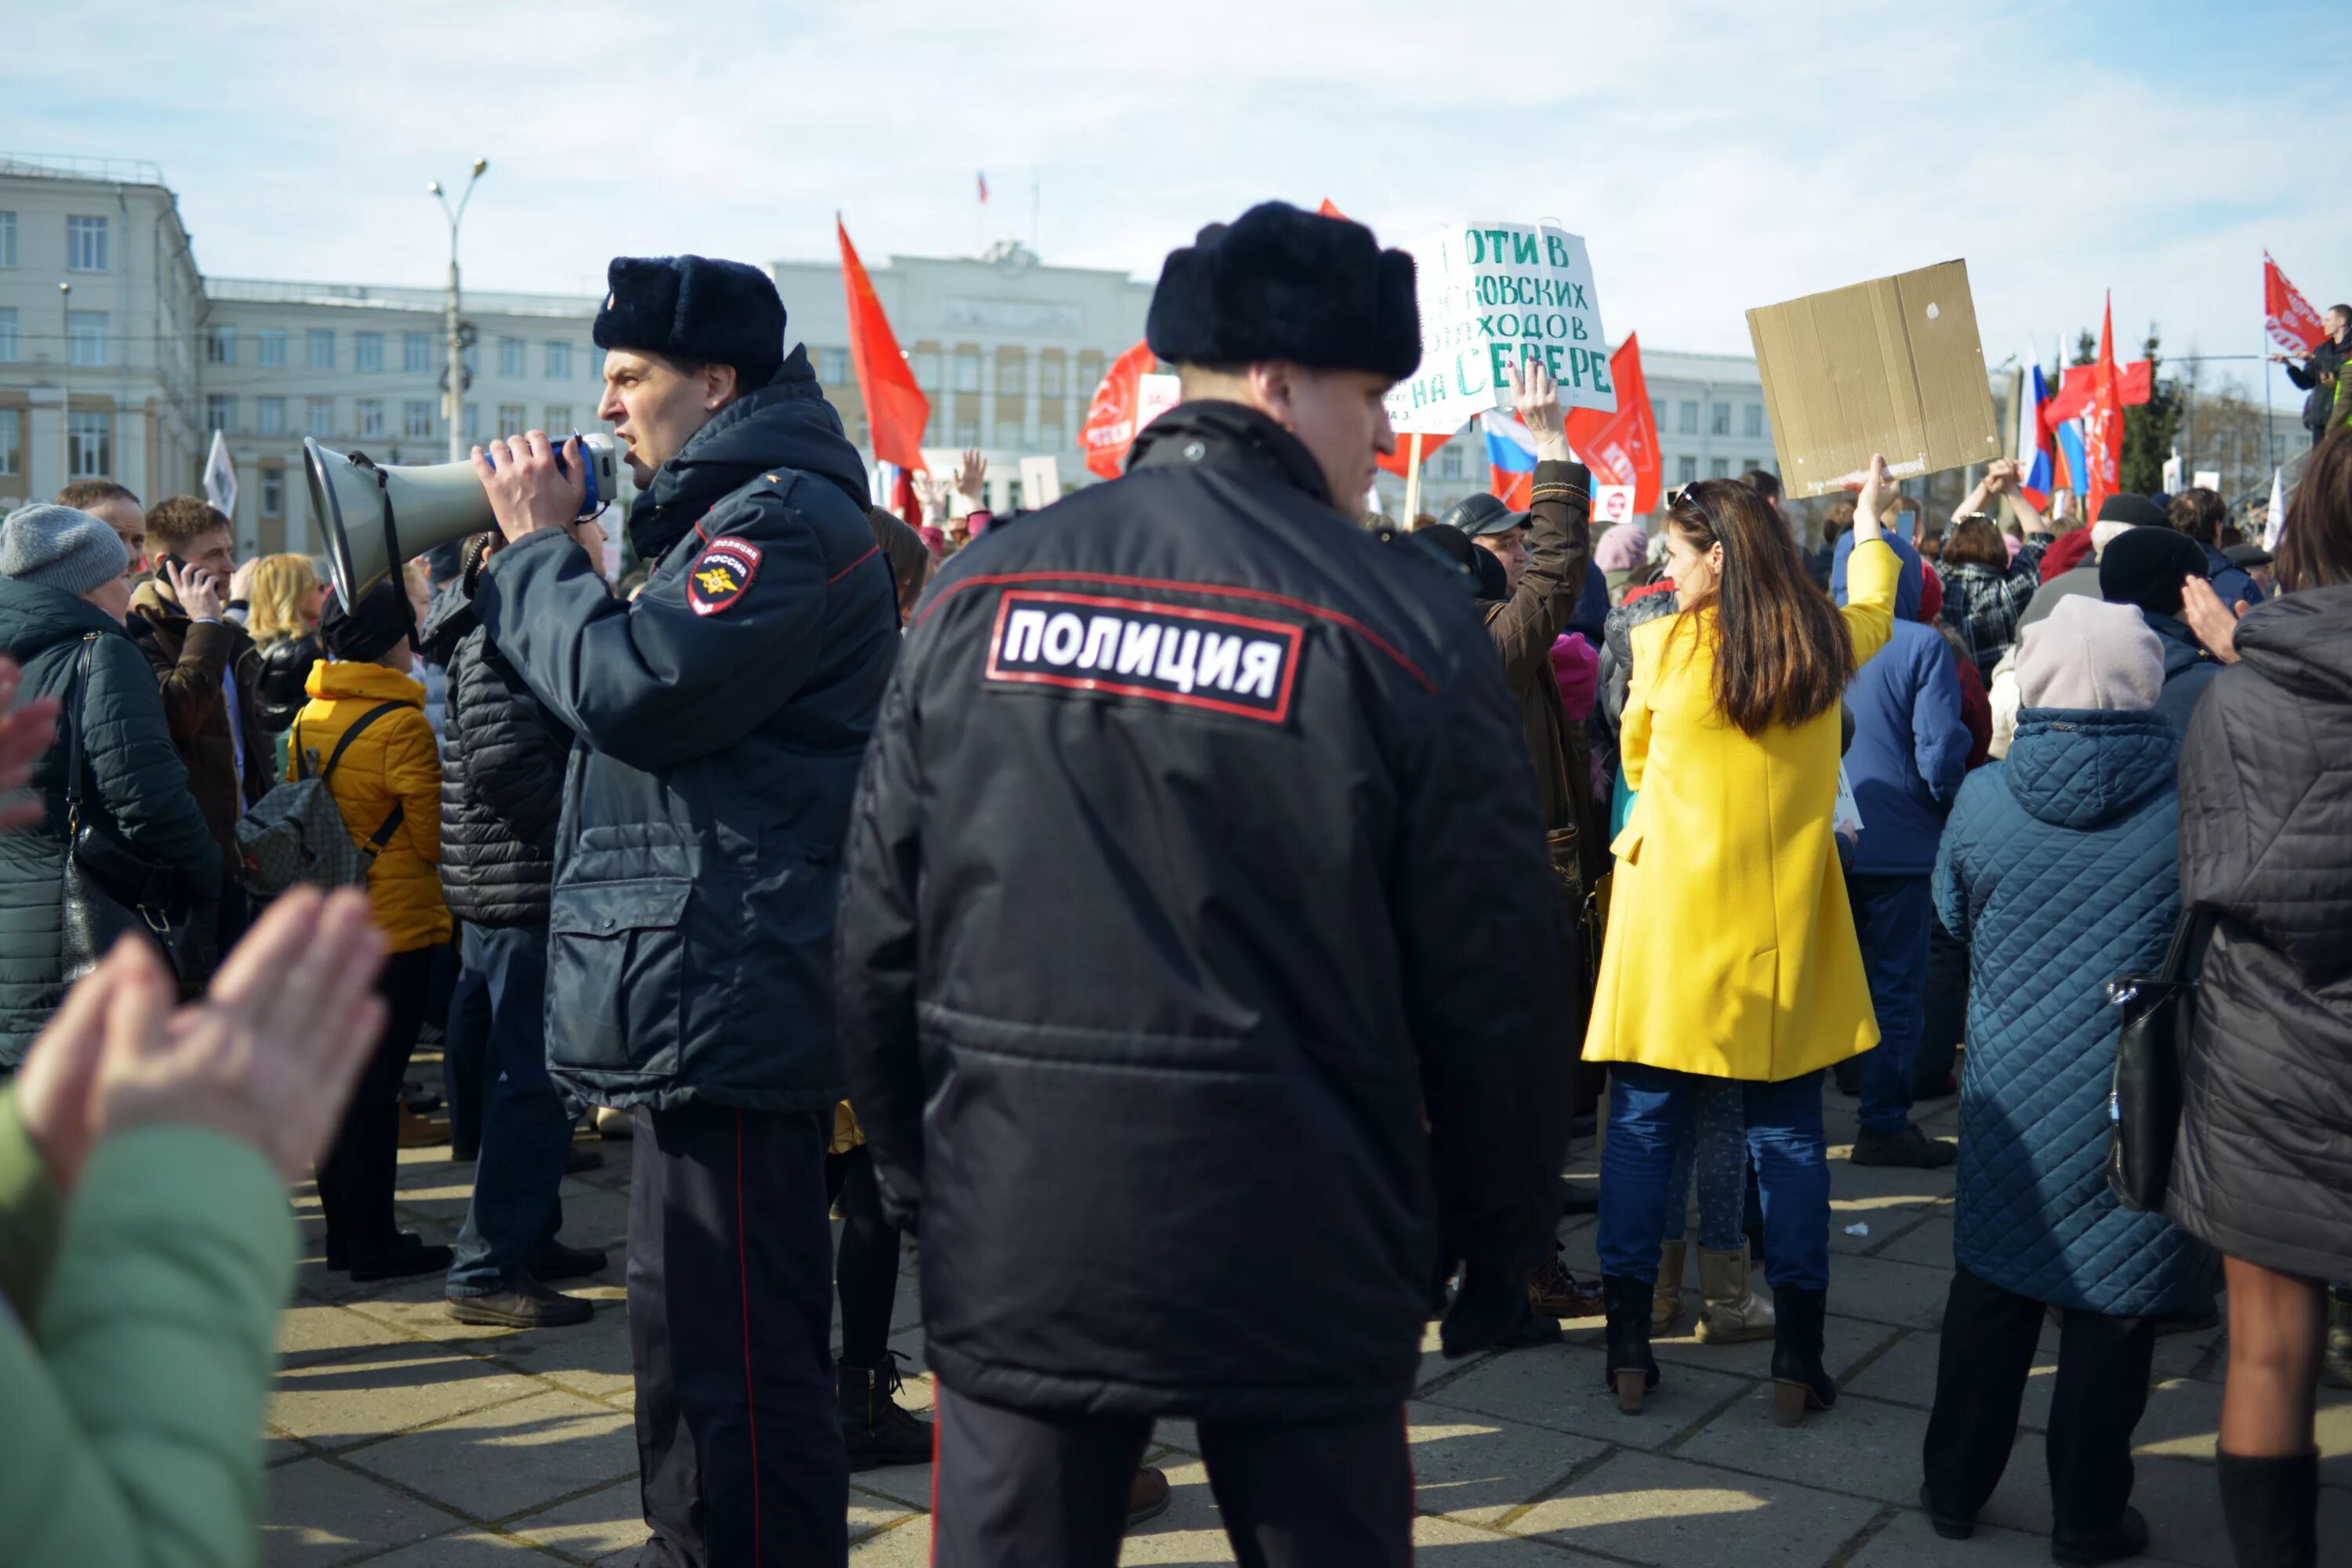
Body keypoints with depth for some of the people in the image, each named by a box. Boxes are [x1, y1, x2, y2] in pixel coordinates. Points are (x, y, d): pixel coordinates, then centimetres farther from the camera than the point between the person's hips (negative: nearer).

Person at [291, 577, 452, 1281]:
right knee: (375, 1087, -1)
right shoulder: (401, 724, -17)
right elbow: (433, 838, -13)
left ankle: (344, 1229, 24)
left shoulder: (307, 720, 5)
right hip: (396, 926, -7)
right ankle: (373, 1242, 6)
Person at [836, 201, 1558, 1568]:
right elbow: (1488, 982, -7)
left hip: (1012, 1244, 3)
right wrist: (1503, 1239, 8)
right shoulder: (1405, 620, -10)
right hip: (1296, 1260, -2)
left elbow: (881, 932, 3)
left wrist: (918, 1174, 17)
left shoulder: (979, 589, -1)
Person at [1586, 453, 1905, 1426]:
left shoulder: (1664, 647, -8)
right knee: (1788, 1135, 9)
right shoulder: (1826, 643, 1)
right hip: (1785, 927, 3)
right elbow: (1875, 607, 26)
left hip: (1671, 916, -2)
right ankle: (1799, 1360, 13)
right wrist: (1869, 520, 45)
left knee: (1643, 1125, 6)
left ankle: (1629, 1346, 11)